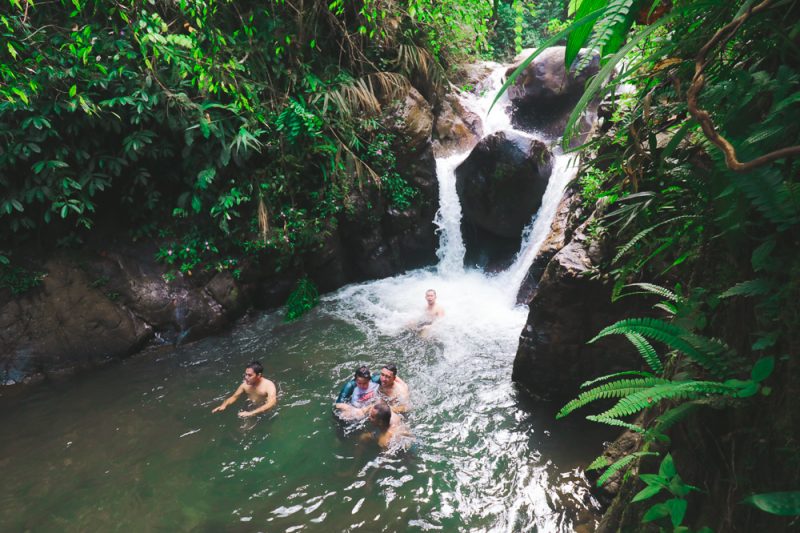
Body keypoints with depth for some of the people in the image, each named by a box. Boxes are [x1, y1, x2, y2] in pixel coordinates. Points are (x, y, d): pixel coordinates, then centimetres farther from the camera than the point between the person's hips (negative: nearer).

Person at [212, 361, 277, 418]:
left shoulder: (269, 385, -26)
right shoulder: (245, 384, -7)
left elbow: (271, 403, -42)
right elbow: (234, 397, 7)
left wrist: (251, 413, -51)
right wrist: (223, 405, -15)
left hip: (266, 411, -4)